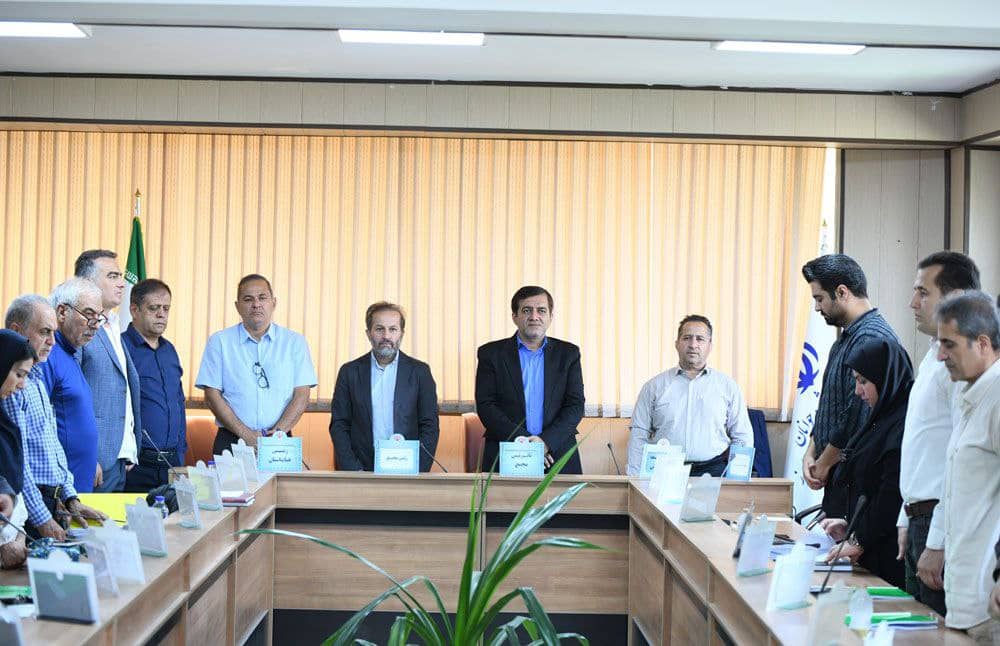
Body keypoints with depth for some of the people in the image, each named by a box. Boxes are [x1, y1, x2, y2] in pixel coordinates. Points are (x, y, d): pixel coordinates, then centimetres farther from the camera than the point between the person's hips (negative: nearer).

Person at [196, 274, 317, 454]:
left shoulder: (295, 342, 9)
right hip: (232, 440, 0)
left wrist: (277, 431, -11)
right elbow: (212, 394, 1)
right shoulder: (220, 341, 8)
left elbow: (301, 394, 3)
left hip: (279, 441, 1)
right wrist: (245, 433, -10)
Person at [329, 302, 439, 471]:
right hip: (363, 471, 1)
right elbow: (339, 425, 10)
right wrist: (353, 470, -2)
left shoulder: (420, 371, 9)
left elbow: (429, 426, 8)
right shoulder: (350, 372, 10)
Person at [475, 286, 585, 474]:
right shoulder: (491, 353, 6)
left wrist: (546, 441, -12)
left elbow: (576, 406, 3)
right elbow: (485, 406, -2)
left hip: (557, 457, 1)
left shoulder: (568, 353, 11)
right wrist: (521, 439, -14)